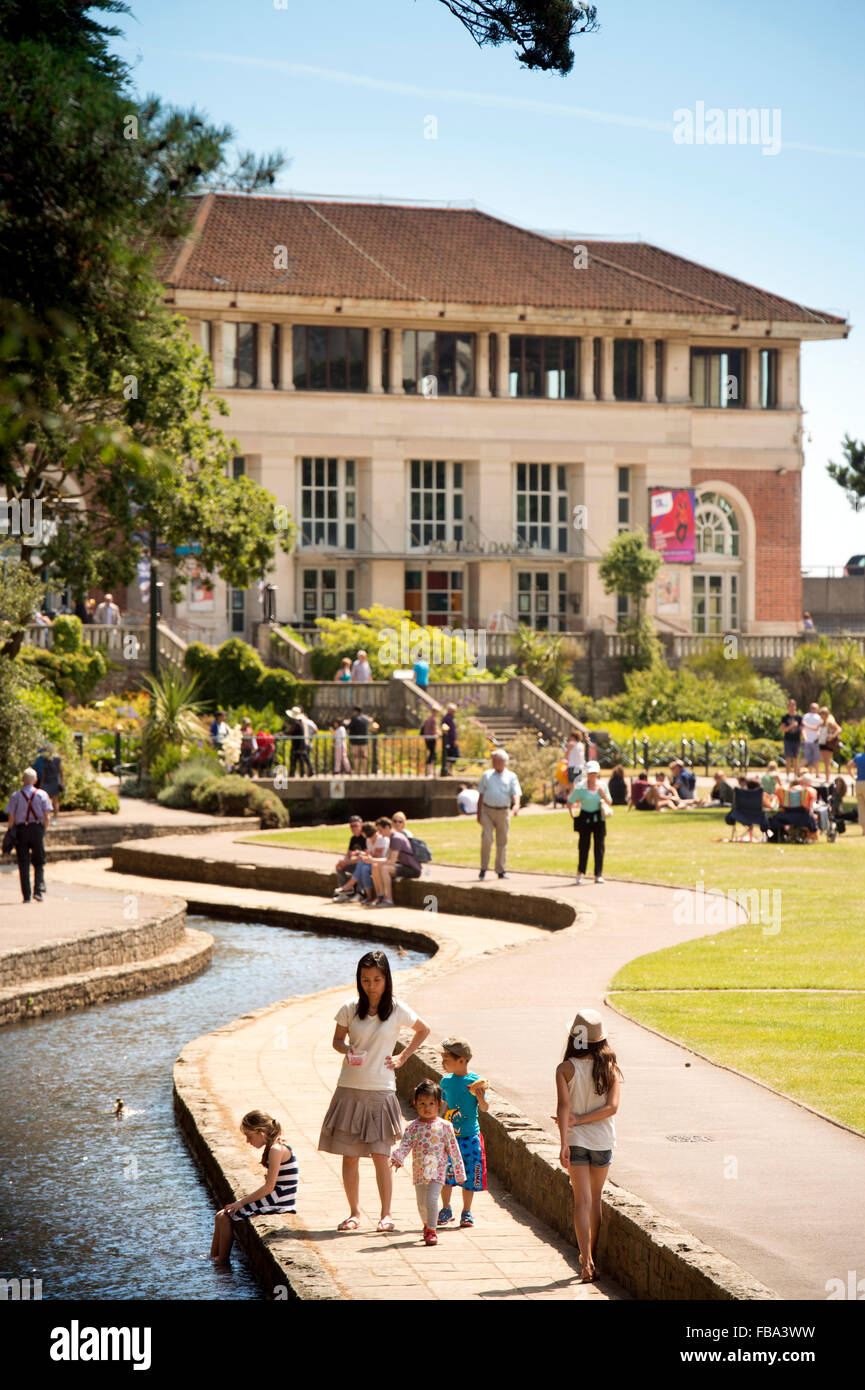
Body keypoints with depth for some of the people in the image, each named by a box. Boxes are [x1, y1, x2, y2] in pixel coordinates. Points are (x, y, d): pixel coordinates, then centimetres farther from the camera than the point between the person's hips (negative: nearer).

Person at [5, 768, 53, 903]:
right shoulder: (42, 795, 0)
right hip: (37, 829, 0)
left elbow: (11, 818, -4)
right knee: (39, 863, 12)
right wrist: (43, 829, 11)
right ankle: (39, 891, -6)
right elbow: (47, 817, -4)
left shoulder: (15, 796, -1)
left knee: (23, 864, 4)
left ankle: (26, 896, 0)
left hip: (20, 831, 0)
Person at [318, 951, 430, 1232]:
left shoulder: (397, 1010, -1)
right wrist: (346, 1049, -10)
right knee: (349, 1155, 3)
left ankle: (386, 1214, 3)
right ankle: (354, 1212, 14)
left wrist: (402, 1058, 7)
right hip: (349, 1090, 2)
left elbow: (423, 1031, 16)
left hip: (381, 1092, -2)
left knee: (380, 1155, -6)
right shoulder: (350, 1009, 1)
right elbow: (337, 1040, 12)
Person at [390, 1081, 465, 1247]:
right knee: (421, 1203, 13)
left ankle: (431, 1231, -12)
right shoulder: (413, 1127, 2)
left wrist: (459, 1172, 4)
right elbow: (404, 1145, -6)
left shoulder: (444, 1126, -3)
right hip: (419, 1171, 3)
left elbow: (453, 1149, 2)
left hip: (437, 1170, -3)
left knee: (431, 1199, -19)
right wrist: (397, 1157, -27)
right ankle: (427, 1224, 40)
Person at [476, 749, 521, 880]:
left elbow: (516, 794, -4)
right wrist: (479, 813, 9)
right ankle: (484, 868, -1)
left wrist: (516, 805, -25)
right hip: (487, 811, 0)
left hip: (503, 812, 0)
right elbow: (481, 795, 14)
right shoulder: (487, 775, 12)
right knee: (486, 839, -11)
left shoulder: (511, 777, 7)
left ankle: (501, 870, 14)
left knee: (502, 842, 5)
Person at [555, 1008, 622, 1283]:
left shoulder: (565, 1069, -9)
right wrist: (580, 1120, -9)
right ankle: (591, 1255, 28)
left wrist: (564, 1142, -21)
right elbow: (612, 1106, -11)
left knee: (582, 1201, -1)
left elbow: (563, 1106, -18)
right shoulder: (610, 1067, -3)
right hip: (603, 1141, 2)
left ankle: (587, 1261, -12)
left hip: (576, 1140, -2)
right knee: (596, 1199, 18)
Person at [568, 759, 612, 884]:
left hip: (598, 819, 2)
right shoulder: (580, 787, -7)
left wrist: (603, 794, -11)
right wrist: (572, 815, -7)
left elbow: (609, 803, 5)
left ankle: (598, 875, -2)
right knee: (584, 845, -2)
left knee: (599, 846, -4)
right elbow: (570, 802, 2)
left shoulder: (602, 785, 2)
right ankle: (580, 872, 17)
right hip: (585, 818, -2)